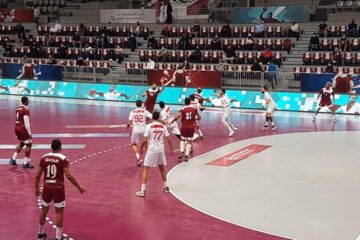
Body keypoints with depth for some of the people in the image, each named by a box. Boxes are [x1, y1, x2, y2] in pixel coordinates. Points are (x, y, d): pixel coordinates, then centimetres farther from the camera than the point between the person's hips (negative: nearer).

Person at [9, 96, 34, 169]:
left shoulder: (18, 108, 11)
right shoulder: (26, 110, -16)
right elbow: (26, 123, -21)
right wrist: (30, 133, -17)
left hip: (17, 127, 9)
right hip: (22, 128, -9)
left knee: (22, 143, 26)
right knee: (29, 144, 3)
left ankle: (13, 159, 19)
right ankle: (25, 163, 1)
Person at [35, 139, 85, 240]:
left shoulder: (44, 158, 1)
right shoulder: (63, 159, -11)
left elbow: (38, 175, 4)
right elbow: (69, 176, -17)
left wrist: (37, 189, 17)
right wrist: (79, 187, -8)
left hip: (47, 187, 4)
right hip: (58, 188, -4)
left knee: (44, 210, 19)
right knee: (59, 212, 6)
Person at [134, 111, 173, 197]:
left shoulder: (149, 126, -8)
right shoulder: (163, 126, 3)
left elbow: (145, 140, -12)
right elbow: (169, 140, 3)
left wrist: (142, 147, 7)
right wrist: (171, 149, 17)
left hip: (152, 150, -4)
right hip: (161, 150, 4)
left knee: (146, 169, 1)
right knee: (162, 168, 24)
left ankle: (143, 191, -5)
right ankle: (166, 187, 31)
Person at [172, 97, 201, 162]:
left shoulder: (182, 109, -7)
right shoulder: (194, 109, 1)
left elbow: (177, 117, -17)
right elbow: (199, 117, 4)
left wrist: (172, 121, -1)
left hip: (184, 127, -1)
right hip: (192, 127, 1)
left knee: (183, 139, 18)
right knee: (189, 141, 9)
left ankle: (182, 152, -3)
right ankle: (186, 155, -1)